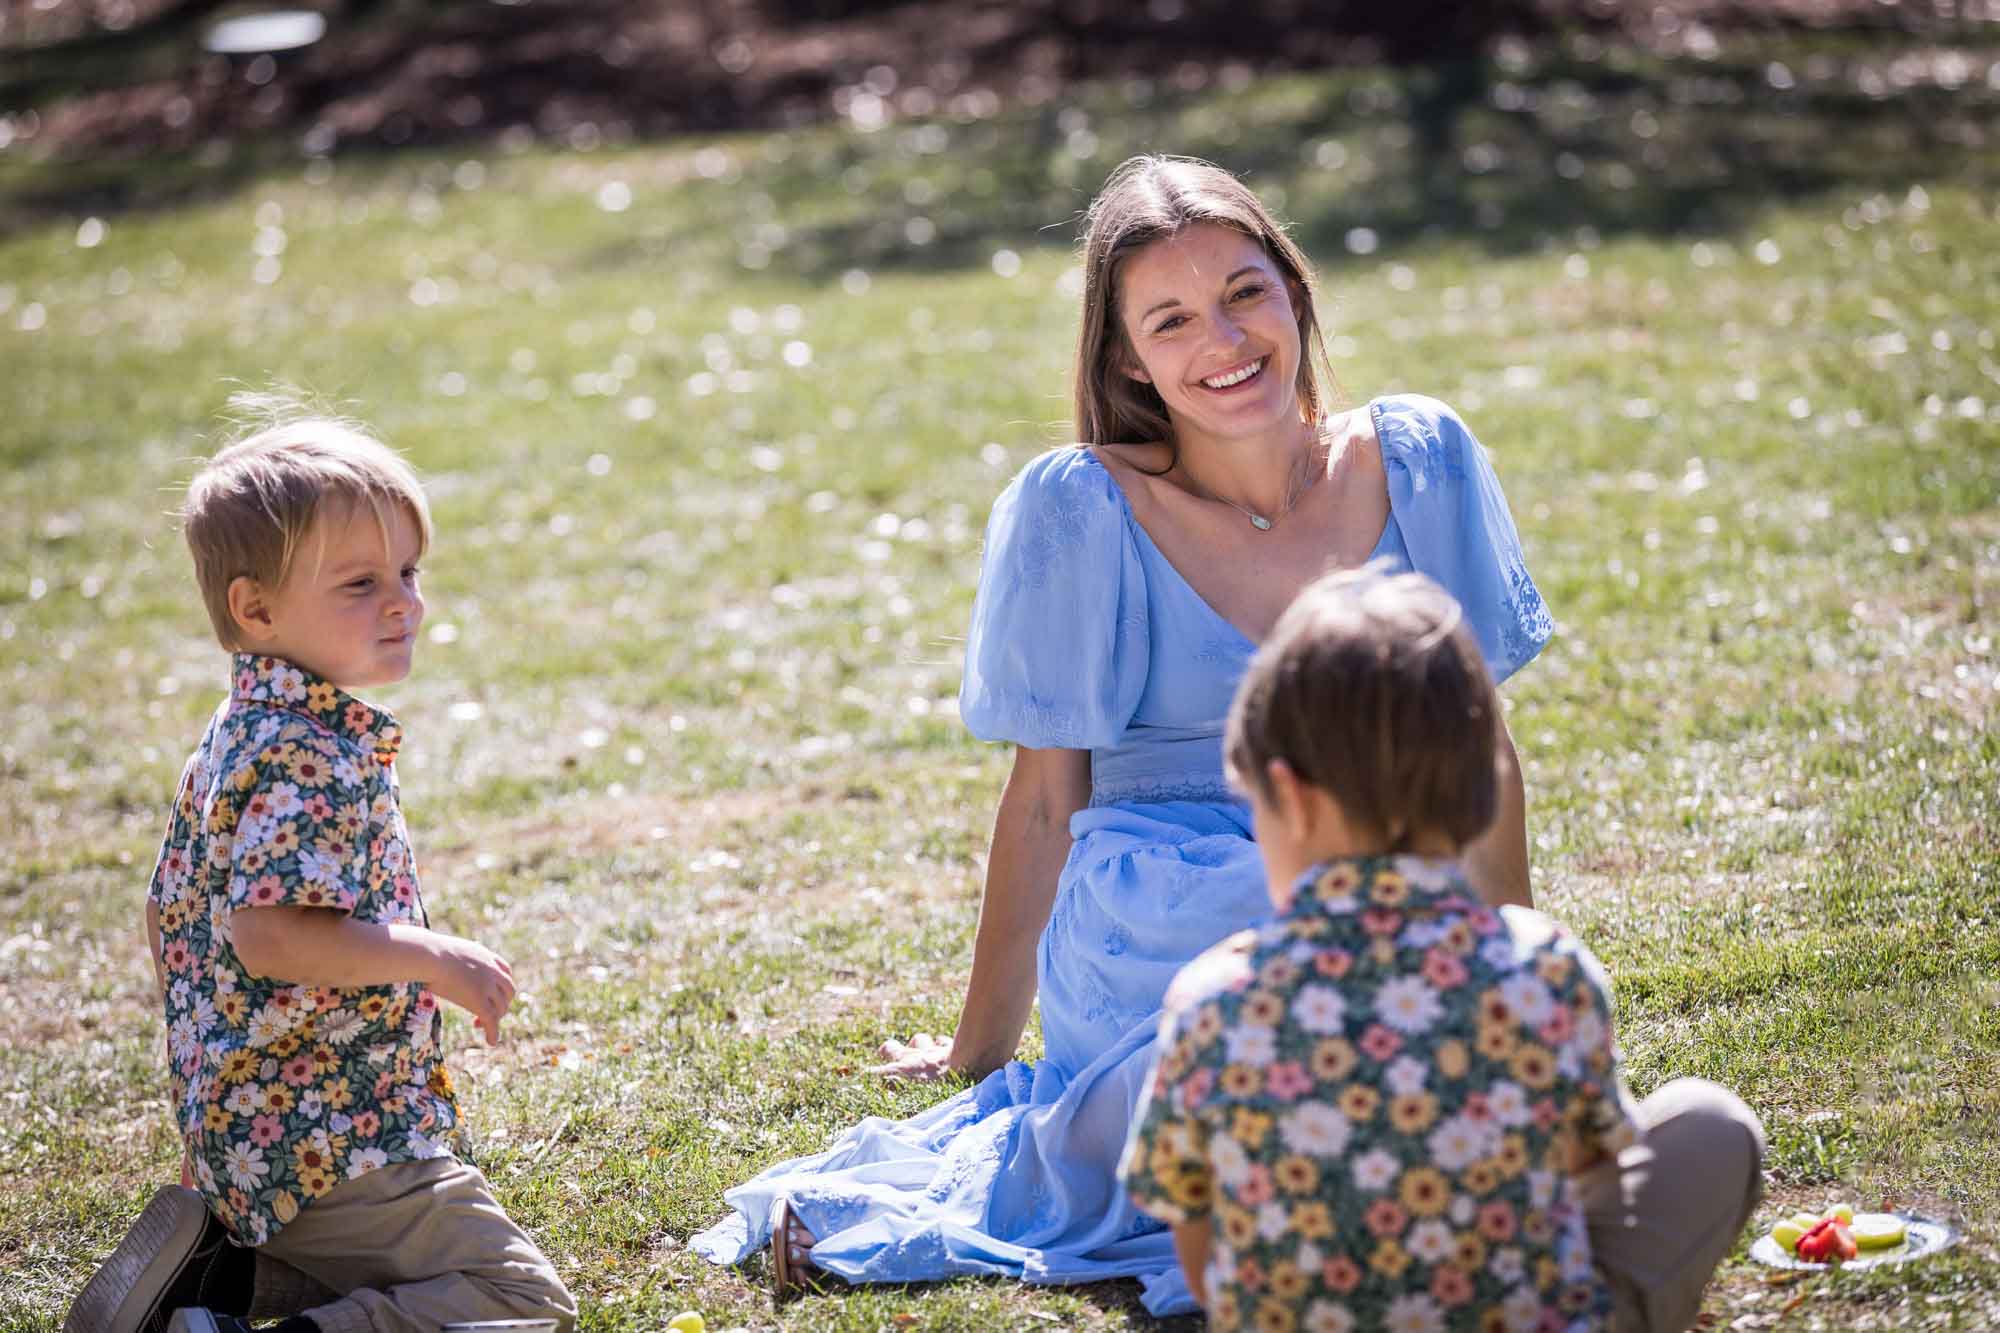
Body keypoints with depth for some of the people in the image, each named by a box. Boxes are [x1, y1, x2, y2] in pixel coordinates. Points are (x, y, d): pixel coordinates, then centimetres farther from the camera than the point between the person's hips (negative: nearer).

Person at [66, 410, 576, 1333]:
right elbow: (265, 932, -31)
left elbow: (167, 920, 18)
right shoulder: (311, 756, -21)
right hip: (336, 1146, -10)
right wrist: (431, 955, -23)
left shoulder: (230, 739, 10)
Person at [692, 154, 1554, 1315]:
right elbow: (1045, 801, 2)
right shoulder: (1081, 512, -6)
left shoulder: (1420, 464, 3)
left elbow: (1476, 747, 13)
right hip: (1161, 950, -4)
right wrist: (982, 1050, 9)